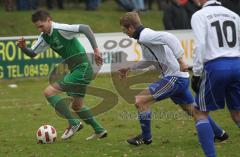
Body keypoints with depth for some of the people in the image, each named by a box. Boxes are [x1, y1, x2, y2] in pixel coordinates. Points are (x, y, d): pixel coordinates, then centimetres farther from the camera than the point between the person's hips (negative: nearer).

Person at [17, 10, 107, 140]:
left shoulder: (60, 29, -19)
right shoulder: (45, 37, 8)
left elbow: (85, 28, -27)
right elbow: (32, 53, 11)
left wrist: (95, 49, -30)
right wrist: (23, 47, -11)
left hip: (82, 69, -10)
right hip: (75, 71, 10)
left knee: (49, 92, -14)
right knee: (76, 105, 22)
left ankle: (73, 123, -10)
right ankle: (99, 131, 34)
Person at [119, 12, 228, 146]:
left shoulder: (144, 36, -15)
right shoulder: (146, 35, 16)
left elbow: (169, 38, -30)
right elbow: (149, 61, 31)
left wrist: (180, 60, -33)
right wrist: (129, 68, 30)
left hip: (174, 78, -10)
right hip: (181, 78, 10)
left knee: (140, 101, -9)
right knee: (193, 109, 22)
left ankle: (146, 137, 3)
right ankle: (220, 133, 31)